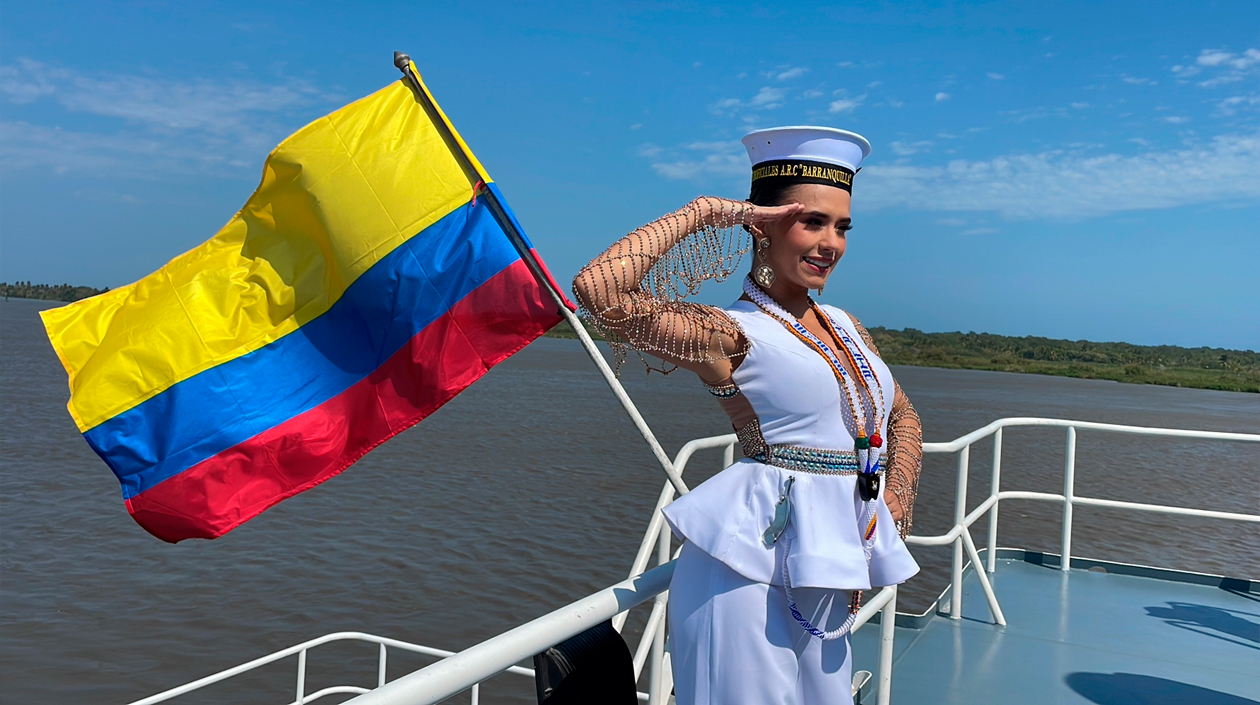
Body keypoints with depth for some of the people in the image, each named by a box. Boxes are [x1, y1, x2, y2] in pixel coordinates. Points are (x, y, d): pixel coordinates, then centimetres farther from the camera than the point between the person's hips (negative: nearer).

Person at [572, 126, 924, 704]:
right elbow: (598, 288, -26)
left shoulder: (843, 325, 12)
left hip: (827, 581, 8)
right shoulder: (730, 334, -11)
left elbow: (902, 415, 26)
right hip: (754, 570, -7)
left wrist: (897, 499, 9)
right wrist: (700, 214, -15)